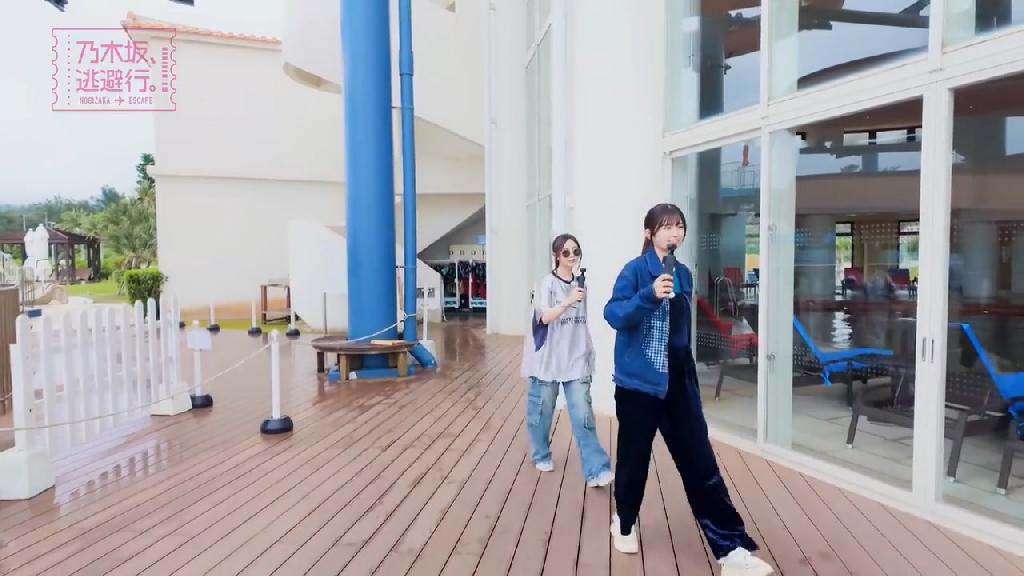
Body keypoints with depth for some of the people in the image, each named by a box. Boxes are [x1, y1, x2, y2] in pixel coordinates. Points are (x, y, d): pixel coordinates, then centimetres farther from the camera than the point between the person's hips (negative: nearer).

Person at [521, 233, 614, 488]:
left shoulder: (580, 283, 8)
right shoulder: (547, 283, -9)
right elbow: (545, 317, -22)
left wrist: (588, 351, 20)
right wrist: (568, 301, -37)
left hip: (576, 358, 4)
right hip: (549, 358, -4)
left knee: (583, 414, -3)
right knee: (542, 409, 9)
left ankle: (596, 470, -2)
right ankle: (540, 456, 31)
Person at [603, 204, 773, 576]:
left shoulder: (684, 275, 9)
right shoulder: (635, 271, -10)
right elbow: (613, 315, -21)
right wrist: (650, 295, -36)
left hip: (679, 384, 5)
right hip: (638, 383, -5)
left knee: (700, 463, 3)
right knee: (634, 458, 10)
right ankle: (624, 523, 36)